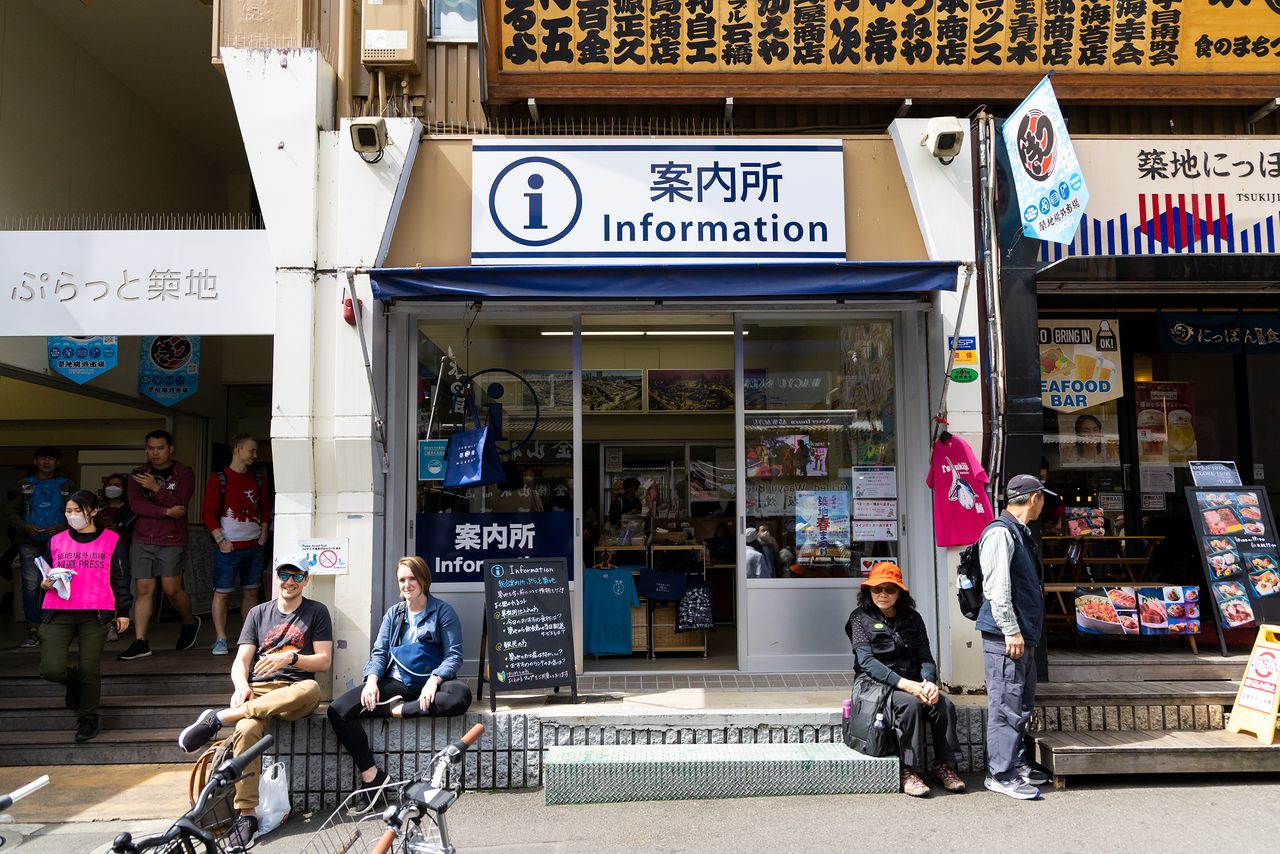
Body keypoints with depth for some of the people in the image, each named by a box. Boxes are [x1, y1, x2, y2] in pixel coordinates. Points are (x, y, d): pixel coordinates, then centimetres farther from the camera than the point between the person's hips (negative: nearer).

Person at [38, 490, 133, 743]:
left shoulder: (111, 541, 6)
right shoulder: (56, 541, 13)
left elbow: (121, 579, 9)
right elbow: (44, 573, 23)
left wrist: (123, 612, 7)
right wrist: (45, 583, -1)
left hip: (96, 614, -2)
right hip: (58, 613, 2)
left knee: (90, 670, 0)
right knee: (51, 669, -11)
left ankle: (87, 719, 20)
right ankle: (74, 681, 25)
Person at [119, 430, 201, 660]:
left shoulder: (183, 474, 1)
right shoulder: (139, 474, 10)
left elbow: (179, 504, -12)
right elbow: (135, 504, -5)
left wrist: (156, 488, -19)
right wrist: (166, 512, -15)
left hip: (171, 540, -3)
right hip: (142, 540, 3)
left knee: (172, 589, -4)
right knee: (144, 589, -1)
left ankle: (189, 623, 23)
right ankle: (140, 643, 2)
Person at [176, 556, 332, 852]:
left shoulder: (316, 612, 10)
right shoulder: (258, 613, 18)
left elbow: (324, 661, 3)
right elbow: (241, 661, 10)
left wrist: (290, 657, -15)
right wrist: (241, 686, -12)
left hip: (294, 693, -1)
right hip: (258, 691, 2)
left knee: (311, 689, -40)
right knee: (246, 731, -34)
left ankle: (220, 717, -31)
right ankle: (245, 816, -28)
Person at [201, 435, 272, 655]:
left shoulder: (258, 479, 11)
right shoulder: (219, 478, -3)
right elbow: (208, 512, -5)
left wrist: (263, 537, 7)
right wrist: (220, 540, -11)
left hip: (255, 546, 5)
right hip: (229, 546, -4)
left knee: (251, 592, 9)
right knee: (222, 593, -1)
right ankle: (220, 639, 7)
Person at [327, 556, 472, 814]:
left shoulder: (443, 611, 3)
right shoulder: (393, 613, 16)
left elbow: (454, 655, -5)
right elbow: (379, 652, 8)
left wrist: (433, 681, -22)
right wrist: (372, 680, -12)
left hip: (428, 683, -3)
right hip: (395, 682, 3)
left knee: (461, 695, -36)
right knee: (338, 710, -19)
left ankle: (396, 710, -25)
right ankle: (370, 774, -14)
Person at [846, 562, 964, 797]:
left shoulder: (912, 618, 13)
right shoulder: (861, 618, 0)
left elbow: (926, 658, 7)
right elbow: (866, 661, -12)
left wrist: (929, 682, -17)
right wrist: (904, 684, -24)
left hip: (913, 683, 4)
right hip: (877, 683, -4)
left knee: (944, 704, -23)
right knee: (910, 704, -33)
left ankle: (943, 764, -8)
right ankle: (910, 771, -24)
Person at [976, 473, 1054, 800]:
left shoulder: (1020, 533, 18)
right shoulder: (1001, 532, -14)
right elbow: (997, 587, -20)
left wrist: (1024, 631, 20)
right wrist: (1011, 631, -20)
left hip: (1023, 634, 11)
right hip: (1006, 636, -11)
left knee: (1022, 702, 17)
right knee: (1006, 704, -6)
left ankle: (1016, 763, 28)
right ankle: (1000, 774, 1)